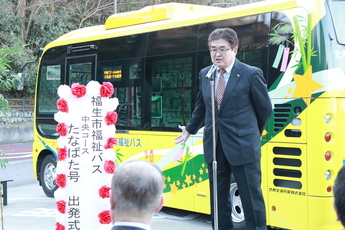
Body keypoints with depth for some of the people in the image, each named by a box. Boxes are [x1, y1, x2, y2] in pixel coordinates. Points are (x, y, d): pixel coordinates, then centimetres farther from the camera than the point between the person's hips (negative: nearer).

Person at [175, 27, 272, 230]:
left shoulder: (251, 74, -8)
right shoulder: (205, 74, 6)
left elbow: (265, 109, 3)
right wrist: (190, 129, 32)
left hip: (243, 146, -5)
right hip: (214, 145, 5)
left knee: (251, 197, -1)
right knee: (218, 198, 12)